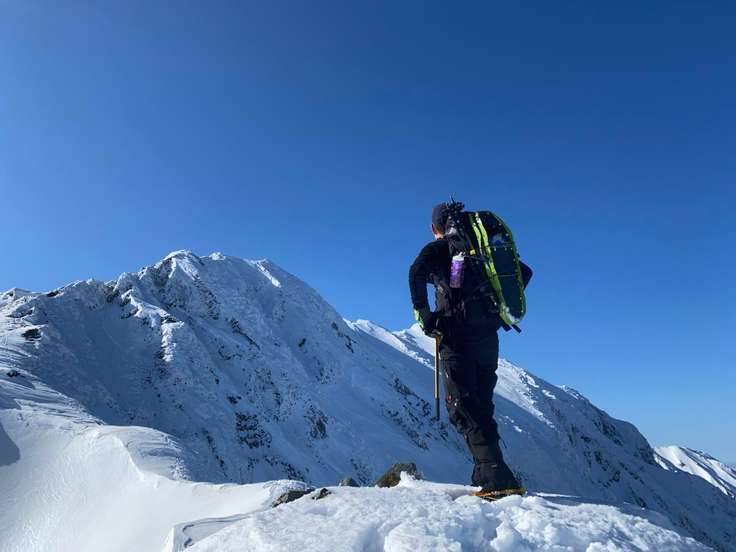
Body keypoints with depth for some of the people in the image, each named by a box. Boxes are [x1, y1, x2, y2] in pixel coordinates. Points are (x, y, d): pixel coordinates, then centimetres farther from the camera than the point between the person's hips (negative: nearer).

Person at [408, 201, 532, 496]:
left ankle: (497, 477, -16)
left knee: (462, 406, -6)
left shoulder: (436, 249, 4)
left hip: (457, 335, -6)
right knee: (481, 404, 14)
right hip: (488, 336, 6)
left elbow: (416, 272, -19)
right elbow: (524, 272, 22)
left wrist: (422, 312, -11)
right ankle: (485, 476, 15)